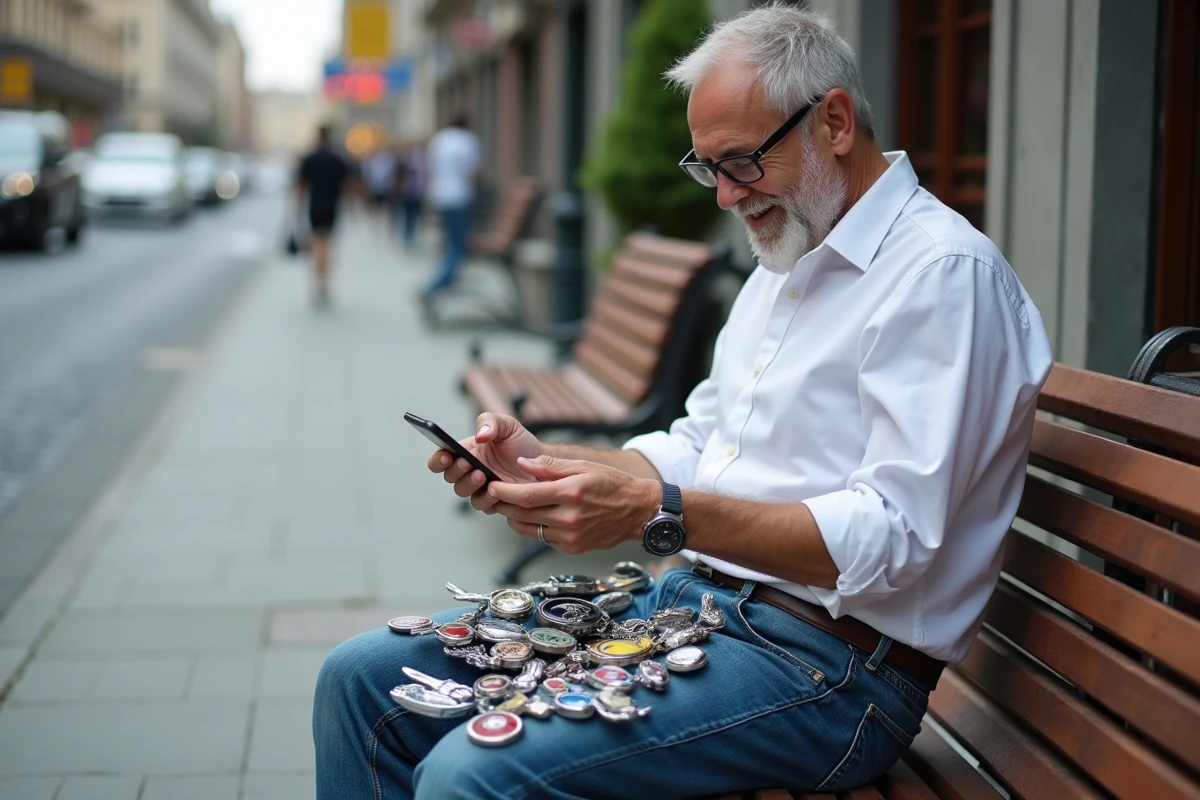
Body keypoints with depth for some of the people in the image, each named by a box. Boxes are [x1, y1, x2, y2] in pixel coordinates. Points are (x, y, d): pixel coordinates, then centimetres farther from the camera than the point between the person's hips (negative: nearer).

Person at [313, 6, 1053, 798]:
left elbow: (891, 539, -23)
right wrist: (540, 461, 1)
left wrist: (655, 511, -30)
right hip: (689, 604, 9)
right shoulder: (787, 260, 17)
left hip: (826, 667, -9)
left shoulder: (946, 272, -14)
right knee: (363, 679, 3)